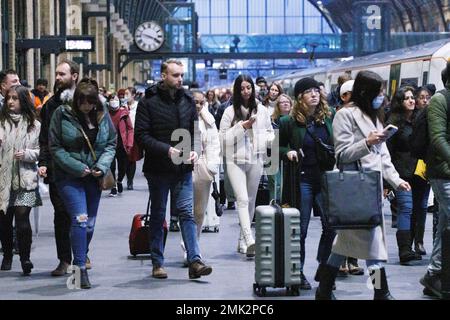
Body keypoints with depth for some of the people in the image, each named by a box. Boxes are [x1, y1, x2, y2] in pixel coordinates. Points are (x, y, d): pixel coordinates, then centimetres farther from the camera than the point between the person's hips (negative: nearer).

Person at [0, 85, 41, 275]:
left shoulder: (34, 125, 5)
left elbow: (41, 151, 7)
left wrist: (27, 154, -10)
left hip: (25, 178, -2)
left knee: (22, 217, -11)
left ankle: (25, 258, -4)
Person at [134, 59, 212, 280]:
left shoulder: (187, 100, 8)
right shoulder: (148, 102, -7)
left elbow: (194, 130, 15)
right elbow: (141, 135, -11)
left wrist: (193, 150, -4)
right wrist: (167, 149, -20)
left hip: (183, 169, 3)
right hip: (158, 168, -3)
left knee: (187, 212, -4)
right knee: (158, 215, 8)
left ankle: (195, 261, -8)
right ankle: (157, 263, 16)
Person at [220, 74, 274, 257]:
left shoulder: (261, 110, 6)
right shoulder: (230, 112, -2)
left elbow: (269, 132, 15)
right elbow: (223, 138, -5)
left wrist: (274, 140, -7)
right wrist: (242, 126, -14)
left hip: (256, 160, 3)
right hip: (235, 160, -3)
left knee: (251, 200, 12)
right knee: (242, 199, -15)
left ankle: (243, 238, 26)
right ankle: (250, 241, -23)